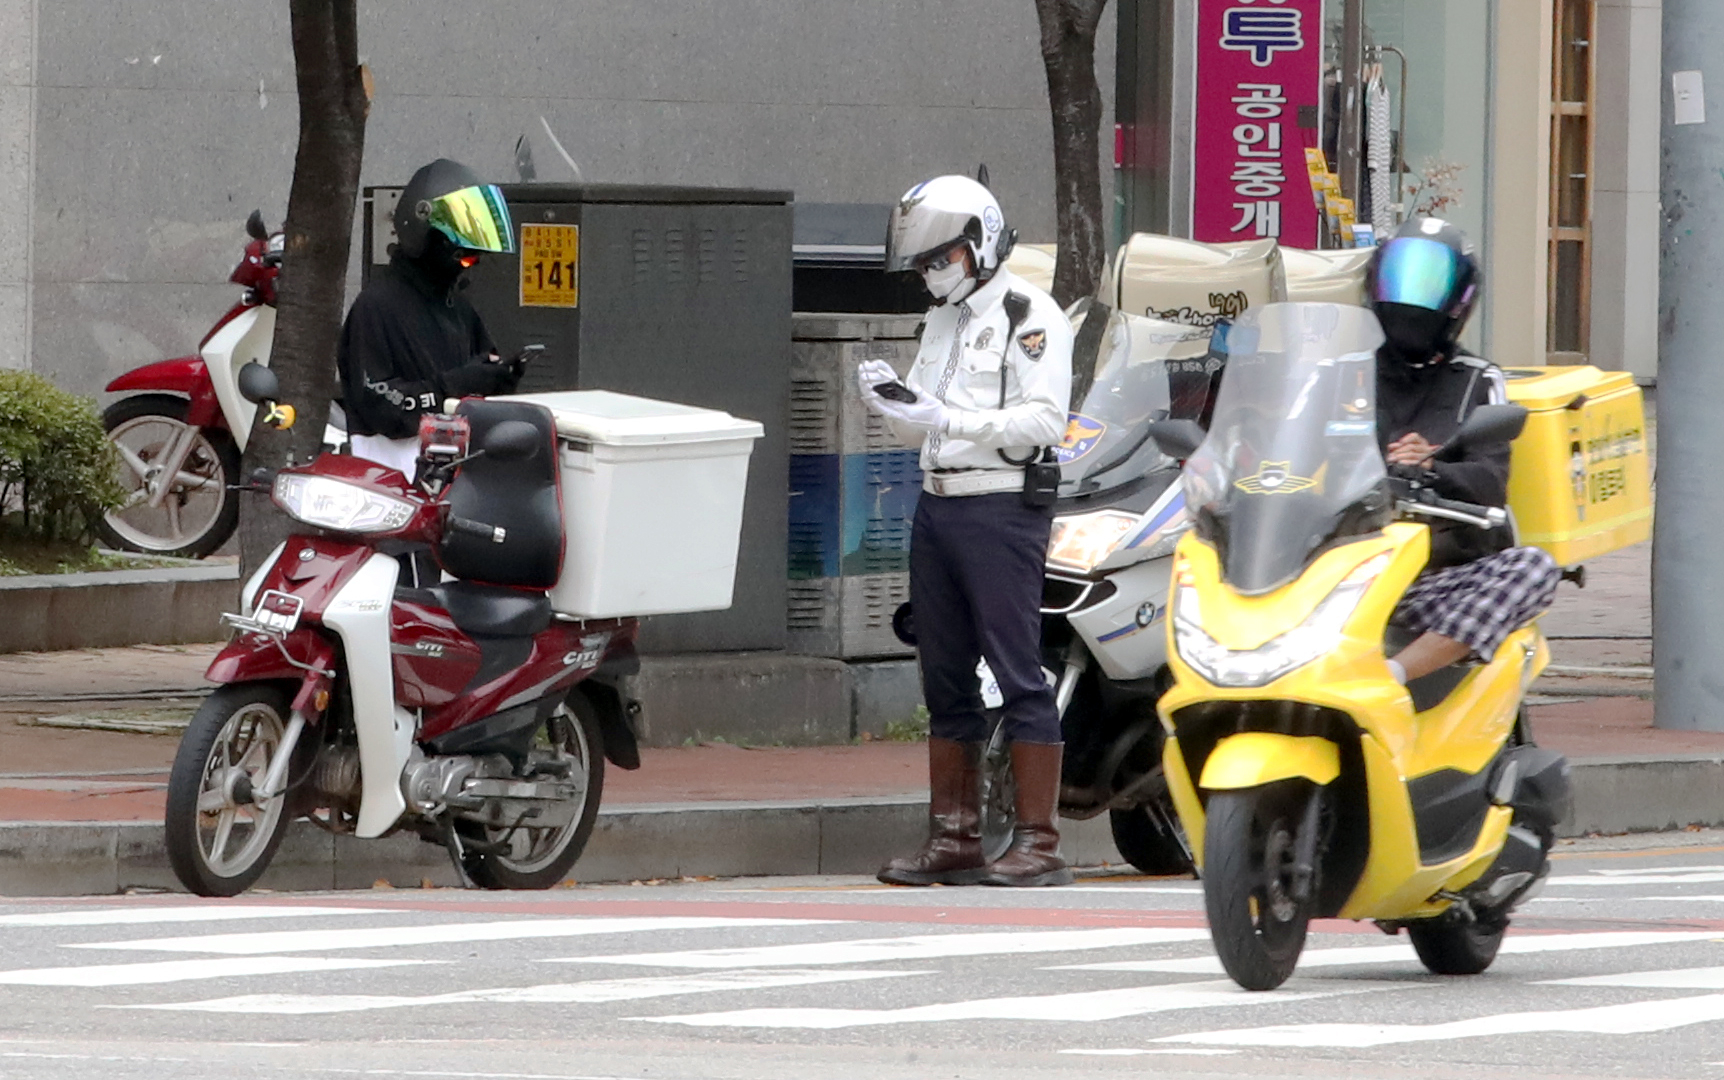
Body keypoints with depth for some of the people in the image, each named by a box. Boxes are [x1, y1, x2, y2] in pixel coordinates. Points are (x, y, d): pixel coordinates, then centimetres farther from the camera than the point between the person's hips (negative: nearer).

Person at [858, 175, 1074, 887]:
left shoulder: (1030, 316, -6)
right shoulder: (944, 320, 20)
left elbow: (1044, 421, -17)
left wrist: (949, 419, -22)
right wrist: (892, 403, 1)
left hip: (1002, 508, -9)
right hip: (937, 507, 9)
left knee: (1018, 674, -9)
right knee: (946, 681, 9)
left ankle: (1038, 842, -10)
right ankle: (952, 838, 13)